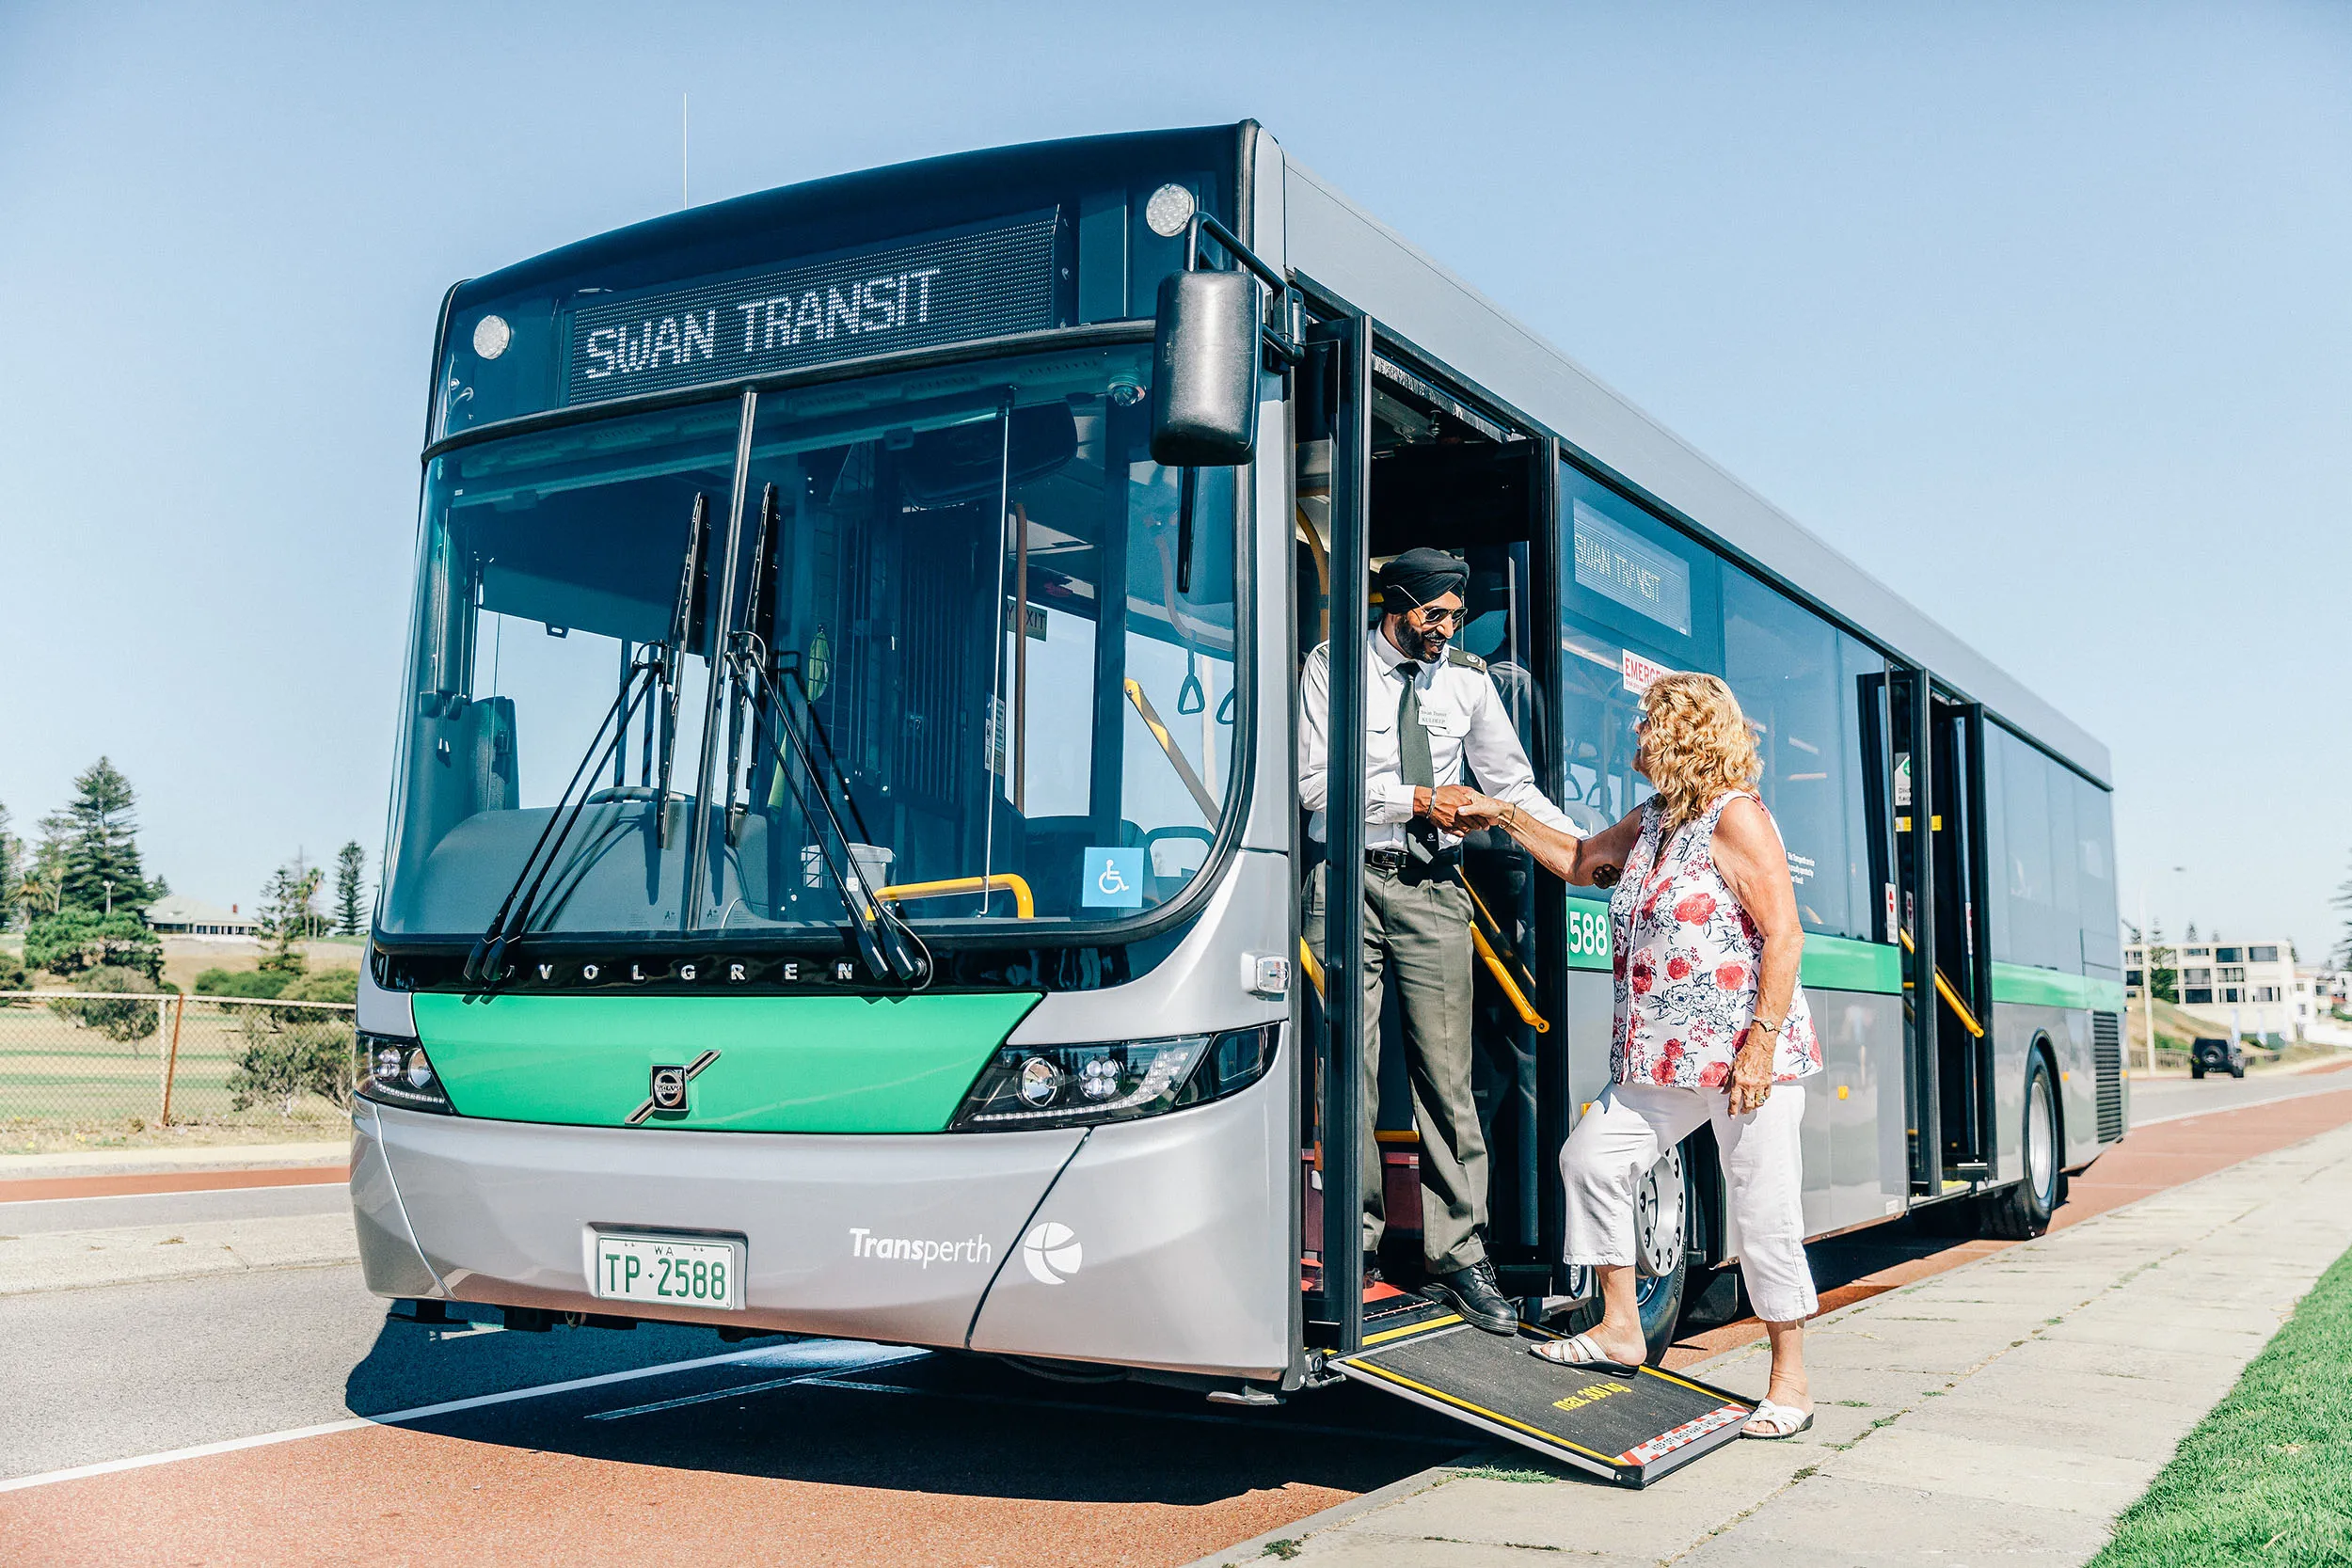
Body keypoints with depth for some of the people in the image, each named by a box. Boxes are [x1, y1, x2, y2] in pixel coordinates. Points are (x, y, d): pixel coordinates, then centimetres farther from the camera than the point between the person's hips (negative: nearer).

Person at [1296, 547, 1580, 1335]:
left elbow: (1512, 784, 11)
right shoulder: (1334, 667, 3)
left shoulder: (1466, 678, 10)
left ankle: (1458, 1258, 4)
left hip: (1433, 890, 2)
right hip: (1349, 882, -1)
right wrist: (1415, 799, -11)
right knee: (1349, 1072, 2)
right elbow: (1316, 782, -4)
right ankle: (1357, 1246, 14)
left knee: (1447, 1077, -2)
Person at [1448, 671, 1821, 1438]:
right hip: (1664, 1061, 9)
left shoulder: (1736, 816, -11)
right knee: (1592, 1158, 6)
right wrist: (1504, 815, 26)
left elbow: (1784, 935, -16)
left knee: (1765, 1215, -2)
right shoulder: (1649, 821, 13)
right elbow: (1582, 860, 32)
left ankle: (1790, 1383, 12)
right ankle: (1619, 1329, 19)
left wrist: (1761, 1043, -21)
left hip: (1746, 1059, -9)